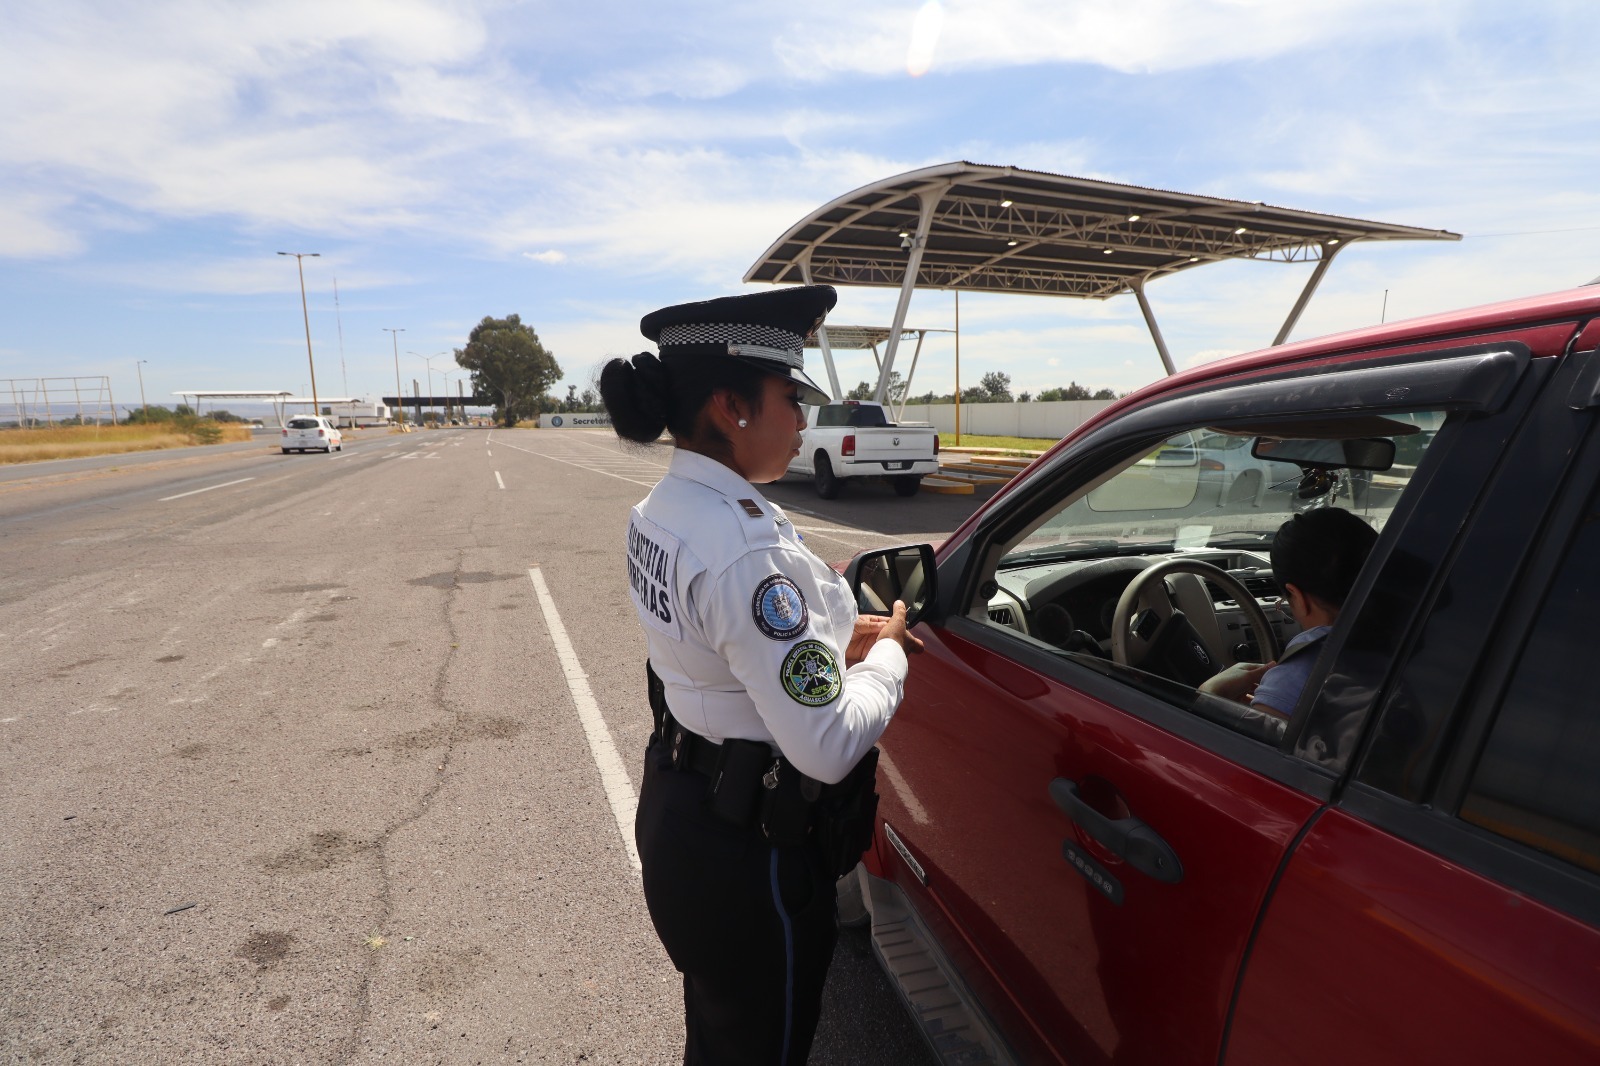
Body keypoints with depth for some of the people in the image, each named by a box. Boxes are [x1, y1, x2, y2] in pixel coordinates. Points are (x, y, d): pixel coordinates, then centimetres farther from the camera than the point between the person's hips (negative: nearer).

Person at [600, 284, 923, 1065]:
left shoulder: (663, 507, -1)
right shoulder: (743, 548, -31)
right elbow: (827, 747, -28)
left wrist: (835, 638, 1)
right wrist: (886, 653, -11)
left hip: (677, 805, 9)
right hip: (746, 851, -8)